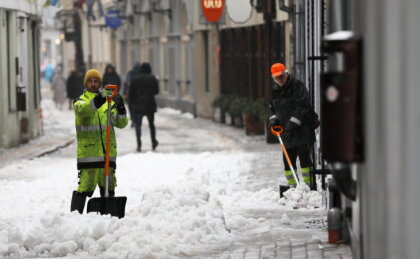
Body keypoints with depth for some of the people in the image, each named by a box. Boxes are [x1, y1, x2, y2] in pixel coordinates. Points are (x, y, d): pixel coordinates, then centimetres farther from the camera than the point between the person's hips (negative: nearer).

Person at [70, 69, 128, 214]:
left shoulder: (108, 102, 16)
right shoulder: (80, 101, 4)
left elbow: (121, 124, 10)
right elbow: (83, 110, -22)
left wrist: (121, 109, -9)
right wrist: (96, 102, -42)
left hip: (108, 152, 4)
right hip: (88, 152, -4)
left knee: (108, 186, 10)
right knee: (85, 186, -10)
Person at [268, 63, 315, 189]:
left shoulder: (297, 86, -9)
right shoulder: (274, 91, 13)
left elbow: (302, 107, -16)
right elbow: (273, 108, 25)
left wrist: (293, 123, -21)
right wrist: (274, 119, 5)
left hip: (302, 131, -7)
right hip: (286, 133, 7)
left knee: (304, 157, -9)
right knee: (288, 160, 7)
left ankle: (308, 184, -6)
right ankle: (291, 185, 15)